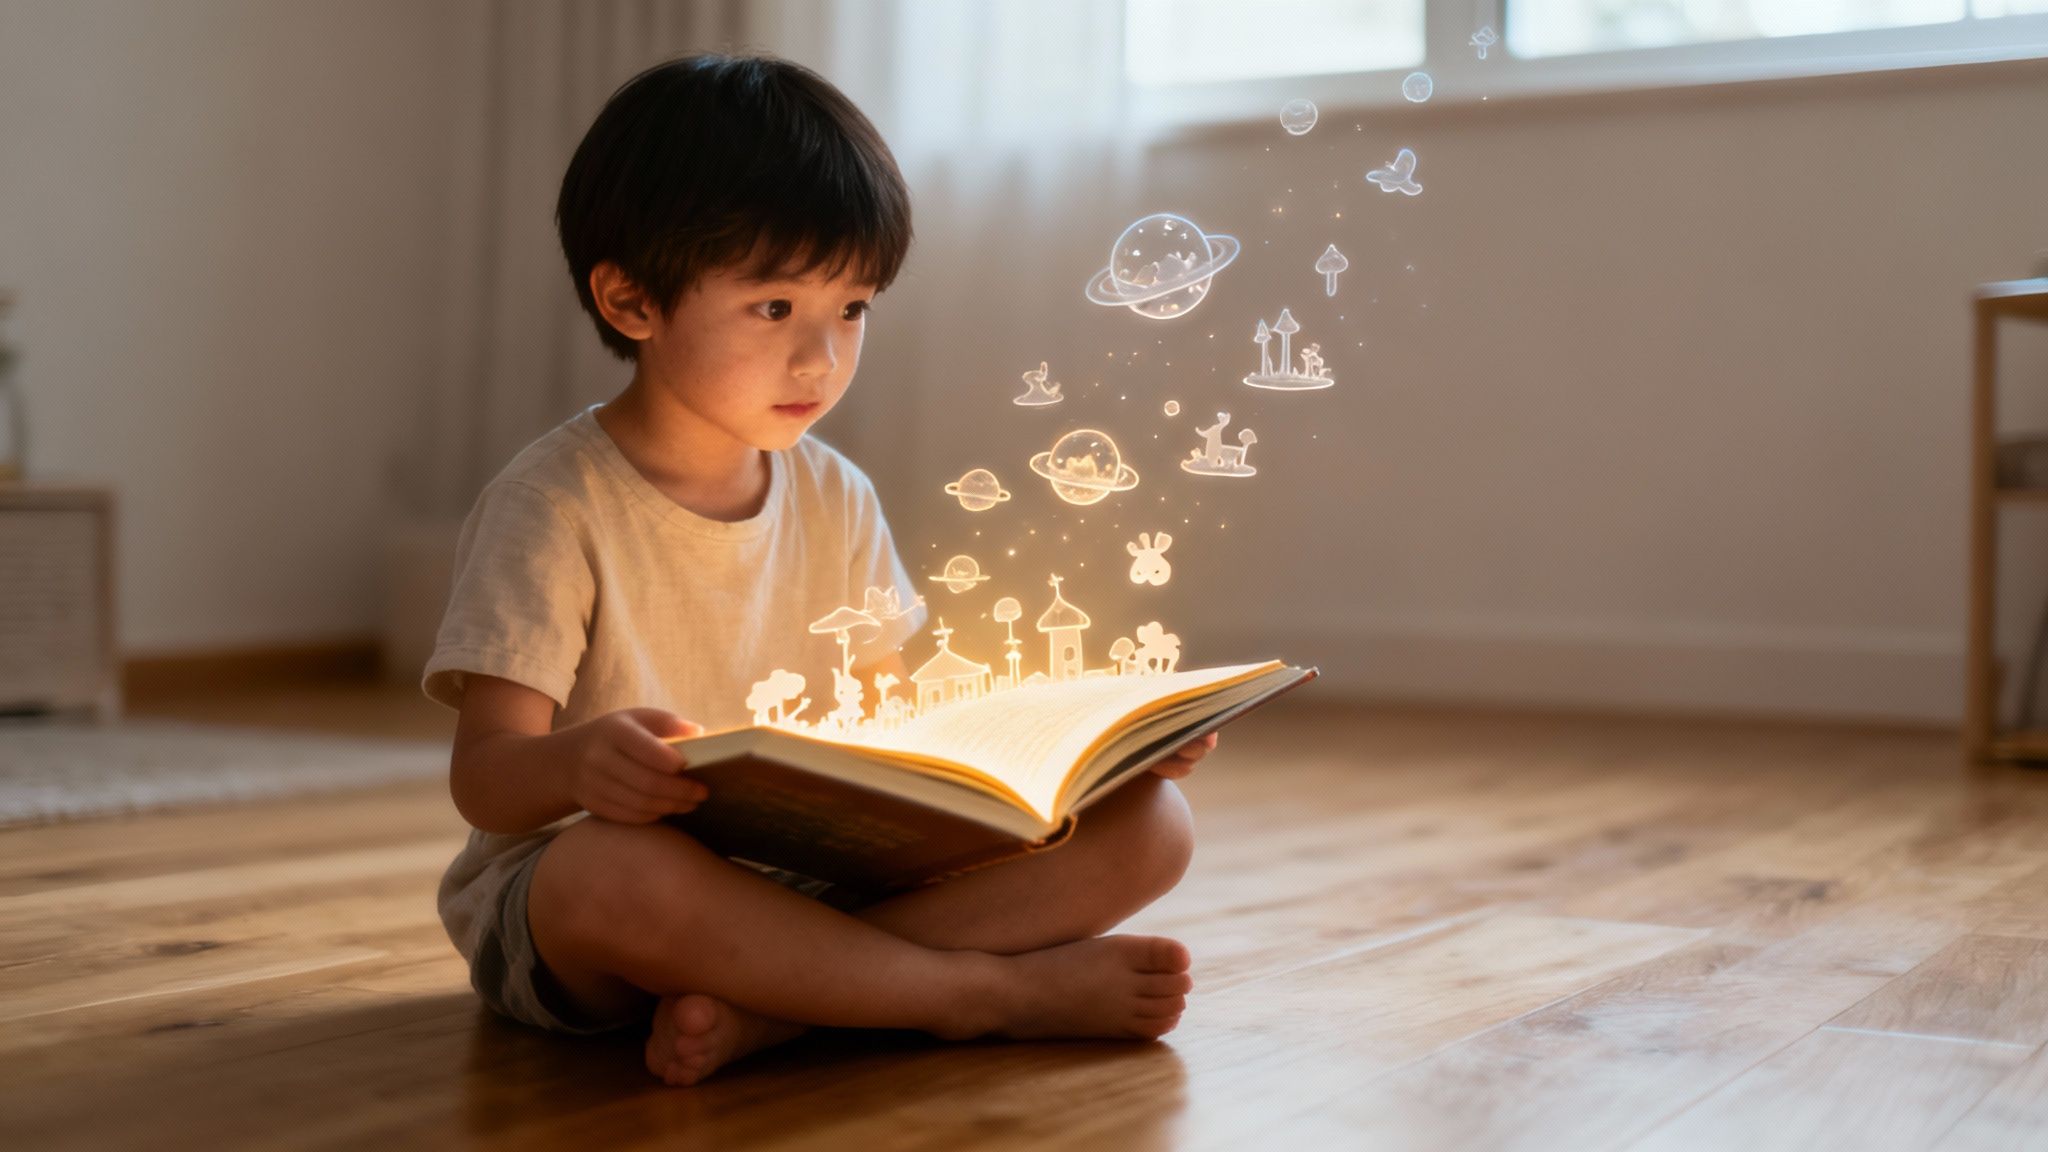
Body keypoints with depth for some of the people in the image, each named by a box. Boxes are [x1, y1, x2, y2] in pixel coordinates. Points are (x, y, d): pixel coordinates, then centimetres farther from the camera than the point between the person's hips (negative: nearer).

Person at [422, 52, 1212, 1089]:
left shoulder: (835, 498, 9)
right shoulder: (557, 506, -10)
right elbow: (484, 774, -15)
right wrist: (576, 763, -40)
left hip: (813, 875, 5)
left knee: (1150, 822, -11)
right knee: (613, 869, -43)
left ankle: (771, 1001, -27)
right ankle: (992, 989, -22)